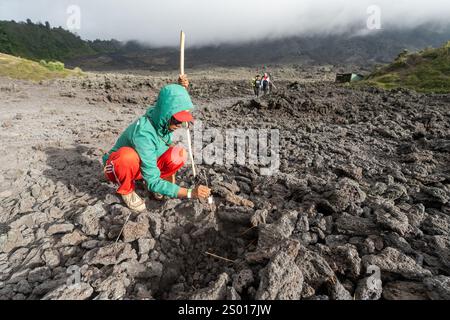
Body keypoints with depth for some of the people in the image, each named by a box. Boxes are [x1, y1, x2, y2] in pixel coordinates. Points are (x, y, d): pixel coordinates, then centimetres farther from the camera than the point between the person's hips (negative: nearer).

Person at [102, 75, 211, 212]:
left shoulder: (161, 117, -16)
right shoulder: (144, 134, -38)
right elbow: (153, 182, -35)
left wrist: (182, 88, -10)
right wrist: (190, 193, -41)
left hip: (143, 165, 6)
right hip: (118, 167, -5)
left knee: (179, 155, -20)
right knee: (128, 156, -42)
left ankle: (148, 181, 5)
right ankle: (126, 190, -9)